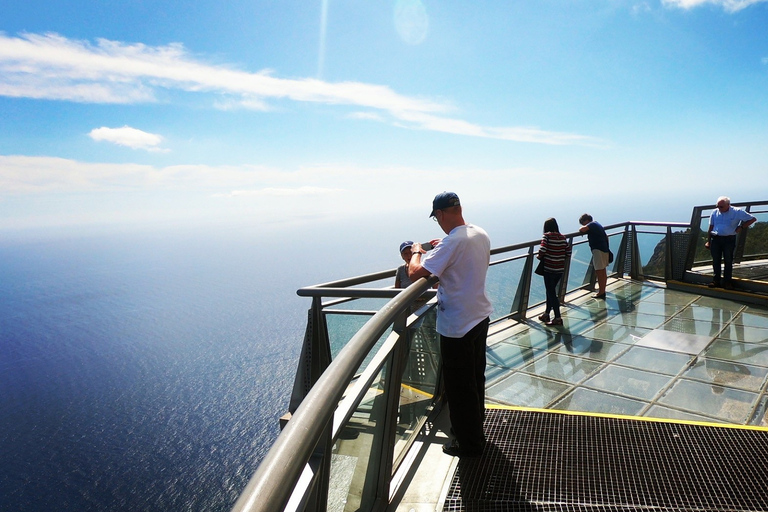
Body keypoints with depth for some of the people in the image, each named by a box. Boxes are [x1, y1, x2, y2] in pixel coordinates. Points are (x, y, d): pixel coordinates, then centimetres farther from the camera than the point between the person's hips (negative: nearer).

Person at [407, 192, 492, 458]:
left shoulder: (451, 242, -26)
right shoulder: (481, 234, 1)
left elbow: (415, 273, -28)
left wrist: (417, 251, -7)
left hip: (457, 326, -9)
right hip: (481, 316, 9)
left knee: (459, 387, 8)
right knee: (476, 378, 24)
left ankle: (469, 443, 23)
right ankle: (475, 424, 44)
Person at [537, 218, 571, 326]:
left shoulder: (547, 236, -11)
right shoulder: (563, 237, 5)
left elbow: (542, 250, -22)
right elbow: (568, 253, 4)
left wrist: (539, 256, -2)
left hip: (549, 269, -6)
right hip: (561, 269, 6)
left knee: (551, 293, 2)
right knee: (551, 291, 20)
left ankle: (558, 318, 2)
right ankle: (546, 314, 29)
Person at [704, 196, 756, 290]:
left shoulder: (737, 212, -1)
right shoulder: (715, 212, 7)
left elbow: (752, 219, 7)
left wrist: (741, 227, -4)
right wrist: (708, 241, 9)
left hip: (729, 240, -2)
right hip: (715, 239, 2)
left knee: (728, 261, 1)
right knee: (716, 261, 4)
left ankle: (727, 282, 9)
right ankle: (716, 281, 13)